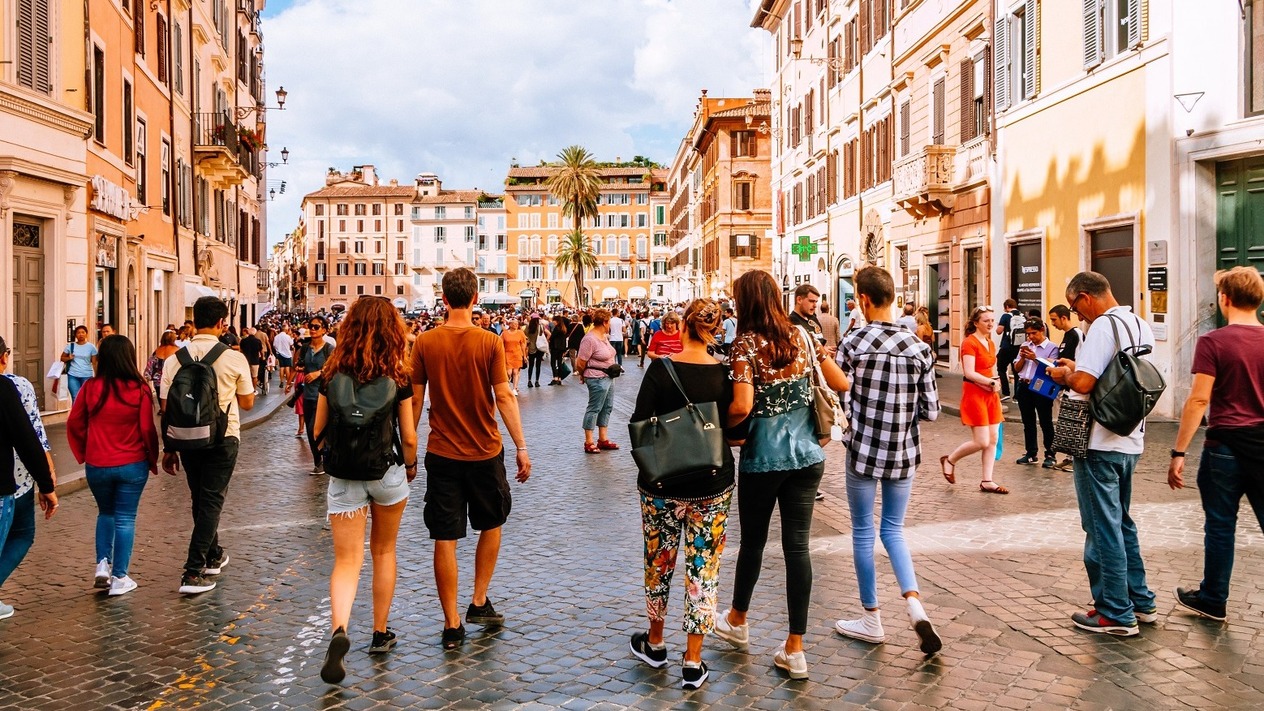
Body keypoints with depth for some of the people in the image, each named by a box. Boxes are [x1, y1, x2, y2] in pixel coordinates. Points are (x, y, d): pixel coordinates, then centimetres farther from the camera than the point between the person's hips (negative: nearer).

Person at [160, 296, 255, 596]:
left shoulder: (174, 360, -3)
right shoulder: (234, 359, -10)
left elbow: (167, 408, -1)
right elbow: (247, 403, 0)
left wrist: (169, 448, 8)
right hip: (223, 437, -3)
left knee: (200, 499, 19)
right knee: (211, 500, 1)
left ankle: (213, 555, 36)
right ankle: (194, 571, -5)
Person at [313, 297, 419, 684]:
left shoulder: (333, 373, -3)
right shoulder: (397, 377, -8)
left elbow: (319, 430, 3)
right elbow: (408, 438, -6)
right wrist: (411, 466, 14)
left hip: (343, 477, 1)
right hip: (387, 472, 0)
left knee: (347, 560, 2)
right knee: (383, 551, 19)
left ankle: (339, 631, -22)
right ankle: (380, 633, 27)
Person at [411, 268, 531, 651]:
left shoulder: (425, 343, -5)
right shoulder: (490, 342, -9)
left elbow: (415, 400, 0)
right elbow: (504, 397, -9)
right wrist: (522, 447, -3)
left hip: (442, 454, 1)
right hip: (485, 451, 0)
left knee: (445, 539, 6)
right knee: (491, 524, 22)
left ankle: (452, 625, 11)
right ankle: (479, 602, 25)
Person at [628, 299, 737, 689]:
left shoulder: (661, 369, -13)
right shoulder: (726, 373, -8)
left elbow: (639, 427, -11)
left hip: (662, 484, 0)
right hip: (713, 487, 1)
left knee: (659, 563, 18)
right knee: (703, 569, 9)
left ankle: (655, 644, 35)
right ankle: (693, 664, 14)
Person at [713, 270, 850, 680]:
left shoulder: (747, 343, -11)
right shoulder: (801, 337, 3)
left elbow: (742, 406, -22)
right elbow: (842, 385, 8)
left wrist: (720, 426, -3)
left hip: (764, 457, -4)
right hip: (808, 455, 4)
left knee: (753, 540, 15)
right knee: (797, 545, 5)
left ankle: (737, 622, 37)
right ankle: (795, 649, 9)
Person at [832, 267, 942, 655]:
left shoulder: (853, 343, -12)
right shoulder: (918, 347, -3)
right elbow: (931, 410, 0)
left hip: (863, 451, -3)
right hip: (904, 453, 3)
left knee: (863, 532, 11)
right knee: (893, 529, 18)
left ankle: (871, 620, 20)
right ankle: (914, 602, -2)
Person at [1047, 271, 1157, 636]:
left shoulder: (1103, 326, -17)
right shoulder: (1141, 326, 11)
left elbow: (1083, 383, -26)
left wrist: (1064, 374, -5)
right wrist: (1077, 368, 16)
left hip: (1100, 444, -9)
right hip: (1131, 440, 9)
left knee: (1104, 528, 1)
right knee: (1121, 523, 21)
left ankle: (1115, 614, 9)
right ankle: (1140, 601, 29)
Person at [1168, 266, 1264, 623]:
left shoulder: (1213, 342, -11)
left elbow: (1199, 399, -15)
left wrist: (1178, 452, -11)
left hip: (1225, 448, -3)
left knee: (1220, 526, 10)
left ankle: (1213, 600, 23)